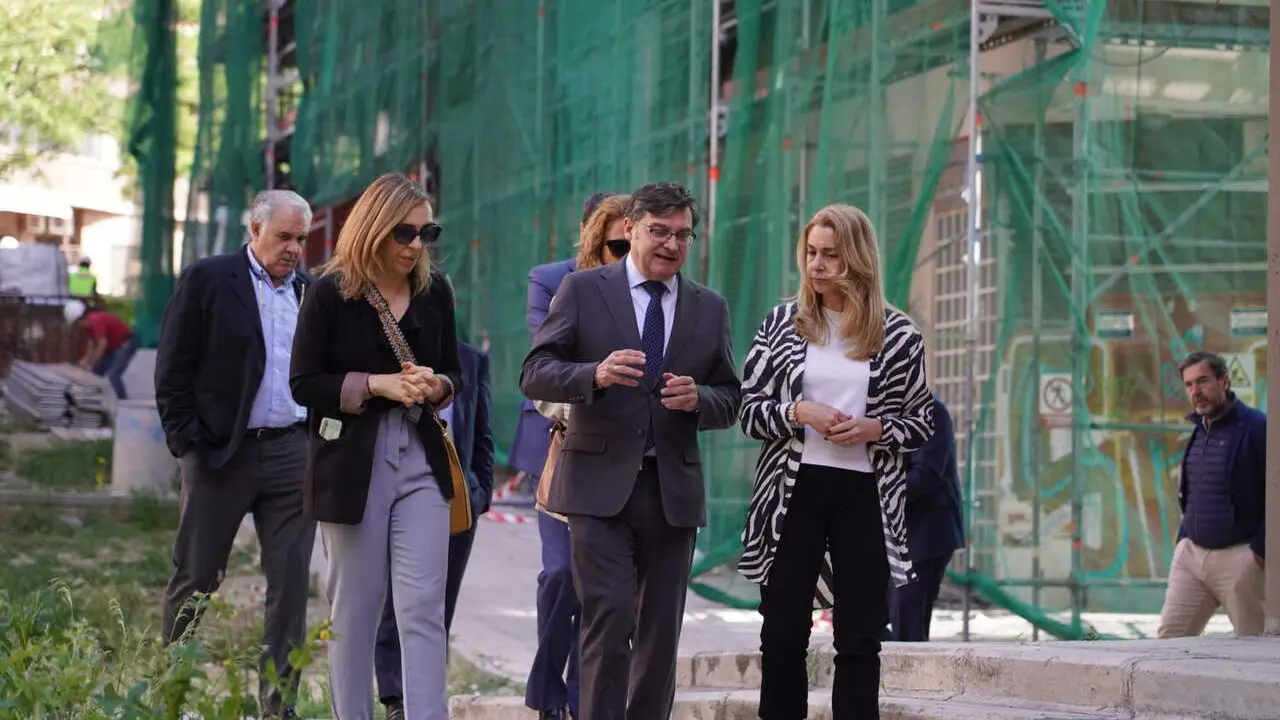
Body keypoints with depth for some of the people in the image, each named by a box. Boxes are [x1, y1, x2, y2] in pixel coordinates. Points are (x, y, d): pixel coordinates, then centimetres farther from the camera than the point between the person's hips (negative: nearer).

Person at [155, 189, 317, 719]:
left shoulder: (309, 291, 11)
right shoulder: (206, 280, -2)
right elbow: (173, 370, -4)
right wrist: (187, 442, -9)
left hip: (292, 452, 4)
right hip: (221, 454, -4)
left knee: (291, 583, 2)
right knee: (196, 577, 4)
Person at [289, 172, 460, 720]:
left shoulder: (435, 293, 6)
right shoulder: (331, 293, -5)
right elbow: (304, 384, -6)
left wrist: (436, 386, -7)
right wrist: (376, 385, -17)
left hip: (420, 463, 3)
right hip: (353, 464, -2)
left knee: (423, 607, -6)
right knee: (355, 609, 6)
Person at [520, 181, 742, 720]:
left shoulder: (709, 308, 12)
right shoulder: (583, 290, 3)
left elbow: (730, 402, 13)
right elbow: (535, 374, -3)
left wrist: (697, 398, -10)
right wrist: (596, 374, -22)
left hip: (673, 489, 4)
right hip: (600, 484, -4)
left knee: (661, 630, 7)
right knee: (608, 618, -13)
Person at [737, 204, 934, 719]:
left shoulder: (897, 334, 2)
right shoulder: (781, 324, 4)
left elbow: (922, 423, 6)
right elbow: (749, 408, 4)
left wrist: (874, 430, -13)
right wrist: (798, 414, -14)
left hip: (865, 497, -1)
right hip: (793, 491, 1)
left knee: (859, 640, 4)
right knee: (783, 633, 3)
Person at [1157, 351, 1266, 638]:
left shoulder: (1256, 427, -10)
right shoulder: (1199, 431, 15)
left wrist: (1262, 548, -17)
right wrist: (1184, 538, 15)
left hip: (1239, 557, -7)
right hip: (1191, 554, 7)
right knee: (1169, 637, -1)